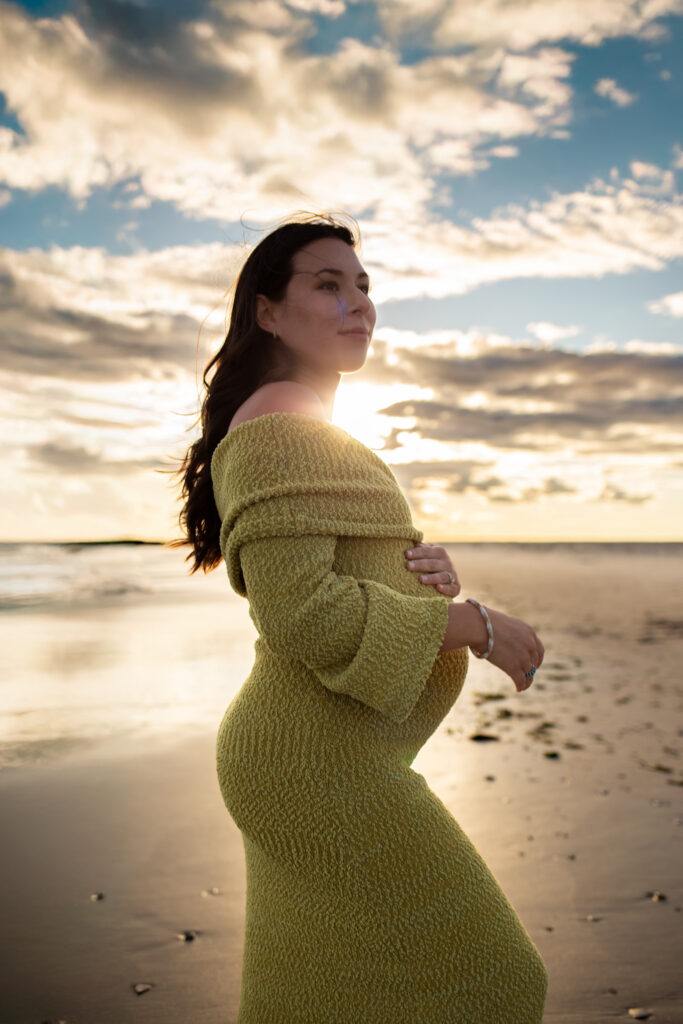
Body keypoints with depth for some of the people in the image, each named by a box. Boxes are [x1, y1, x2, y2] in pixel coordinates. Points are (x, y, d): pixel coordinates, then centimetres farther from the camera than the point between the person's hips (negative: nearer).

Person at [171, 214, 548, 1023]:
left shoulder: (317, 436, 18)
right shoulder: (280, 425, -14)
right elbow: (301, 613, -24)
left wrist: (429, 574, -3)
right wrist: (479, 624, -15)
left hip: (314, 758, 10)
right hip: (319, 764, -10)